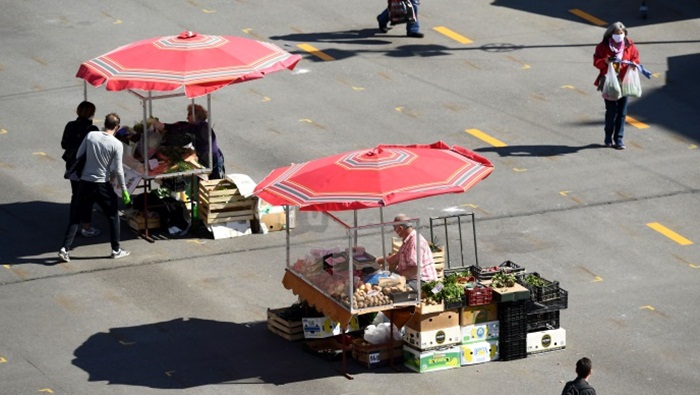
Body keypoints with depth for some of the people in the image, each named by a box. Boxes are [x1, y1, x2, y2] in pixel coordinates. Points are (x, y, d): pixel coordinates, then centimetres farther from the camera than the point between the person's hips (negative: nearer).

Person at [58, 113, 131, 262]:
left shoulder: (90, 136, -4)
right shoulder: (117, 145, -12)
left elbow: (78, 156, 3)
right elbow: (118, 170, -11)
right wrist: (124, 189, -1)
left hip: (85, 183, 3)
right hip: (102, 185, -3)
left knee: (76, 216, 11)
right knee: (113, 216, 15)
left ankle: (65, 249, 4)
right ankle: (116, 250, 21)